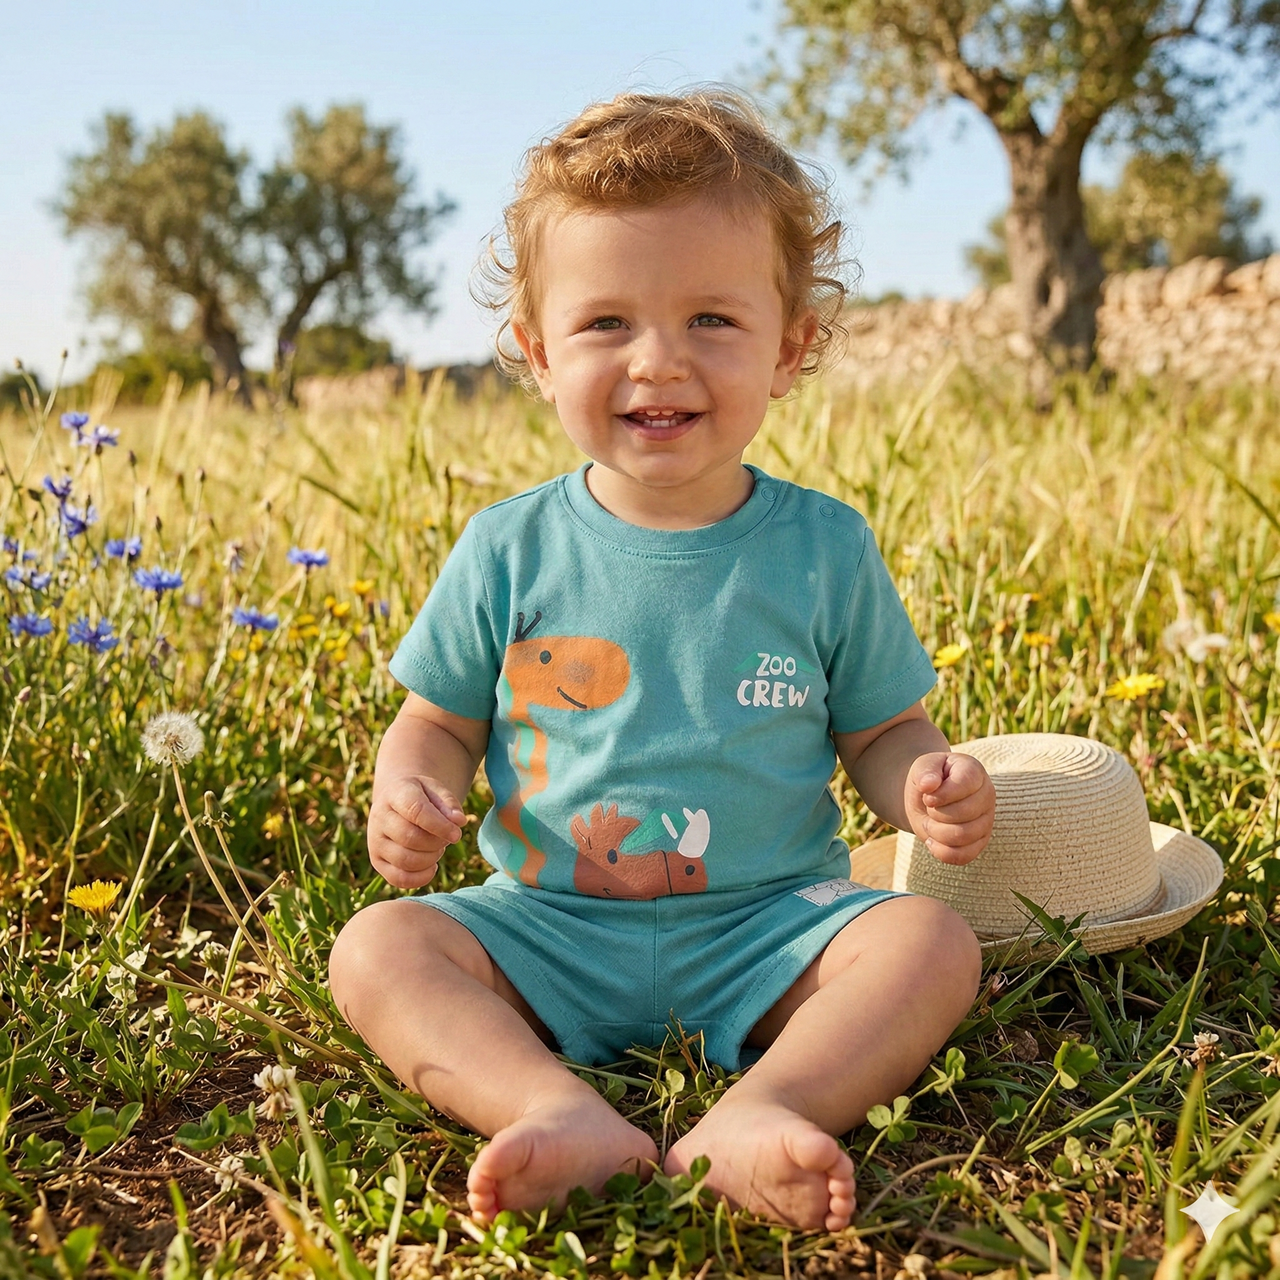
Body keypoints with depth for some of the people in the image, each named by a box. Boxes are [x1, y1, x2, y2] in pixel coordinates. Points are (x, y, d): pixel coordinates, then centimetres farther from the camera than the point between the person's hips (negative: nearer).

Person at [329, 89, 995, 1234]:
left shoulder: (825, 548, -2)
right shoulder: (509, 551, -2)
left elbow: (882, 730, 6)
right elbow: (441, 721, 8)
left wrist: (925, 786, -16)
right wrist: (410, 791, -14)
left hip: (771, 922, 0)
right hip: (548, 925, 1)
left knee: (933, 942, -23)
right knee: (376, 948, -20)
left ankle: (755, 1116, -40)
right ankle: (564, 1115, -38)